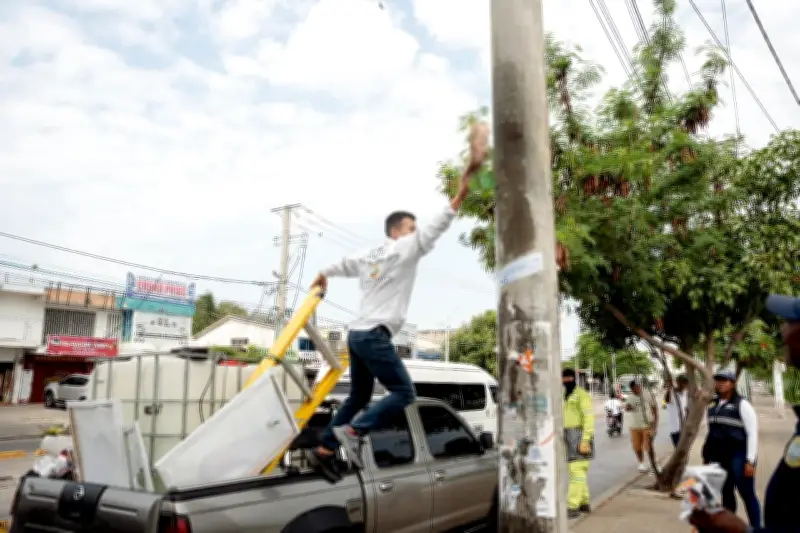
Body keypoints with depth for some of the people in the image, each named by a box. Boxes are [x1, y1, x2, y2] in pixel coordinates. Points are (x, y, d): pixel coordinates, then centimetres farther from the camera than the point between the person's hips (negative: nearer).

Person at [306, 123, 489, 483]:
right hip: (375, 335, -9)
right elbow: (437, 225, -15)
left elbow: (342, 264, 35)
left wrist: (323, 276, 56)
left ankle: (324, 450, 18)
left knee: (358, 397, 17)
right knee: (403, 392, -7)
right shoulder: (403, 249, -5)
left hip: (357, 334, 9)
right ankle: (352, 432, -13)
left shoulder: (370, 257, 18)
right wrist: (464, 184, -20)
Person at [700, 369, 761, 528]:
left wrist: (750, 461, -15)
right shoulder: (713, 404, 10)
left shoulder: (742, 404, -8)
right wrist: (707, 455, 15)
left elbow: (752, 433, -10)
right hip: (719, 457, 6)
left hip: (738, 456, -6)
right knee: (726, 493, 15)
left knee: (747, 494, 0)